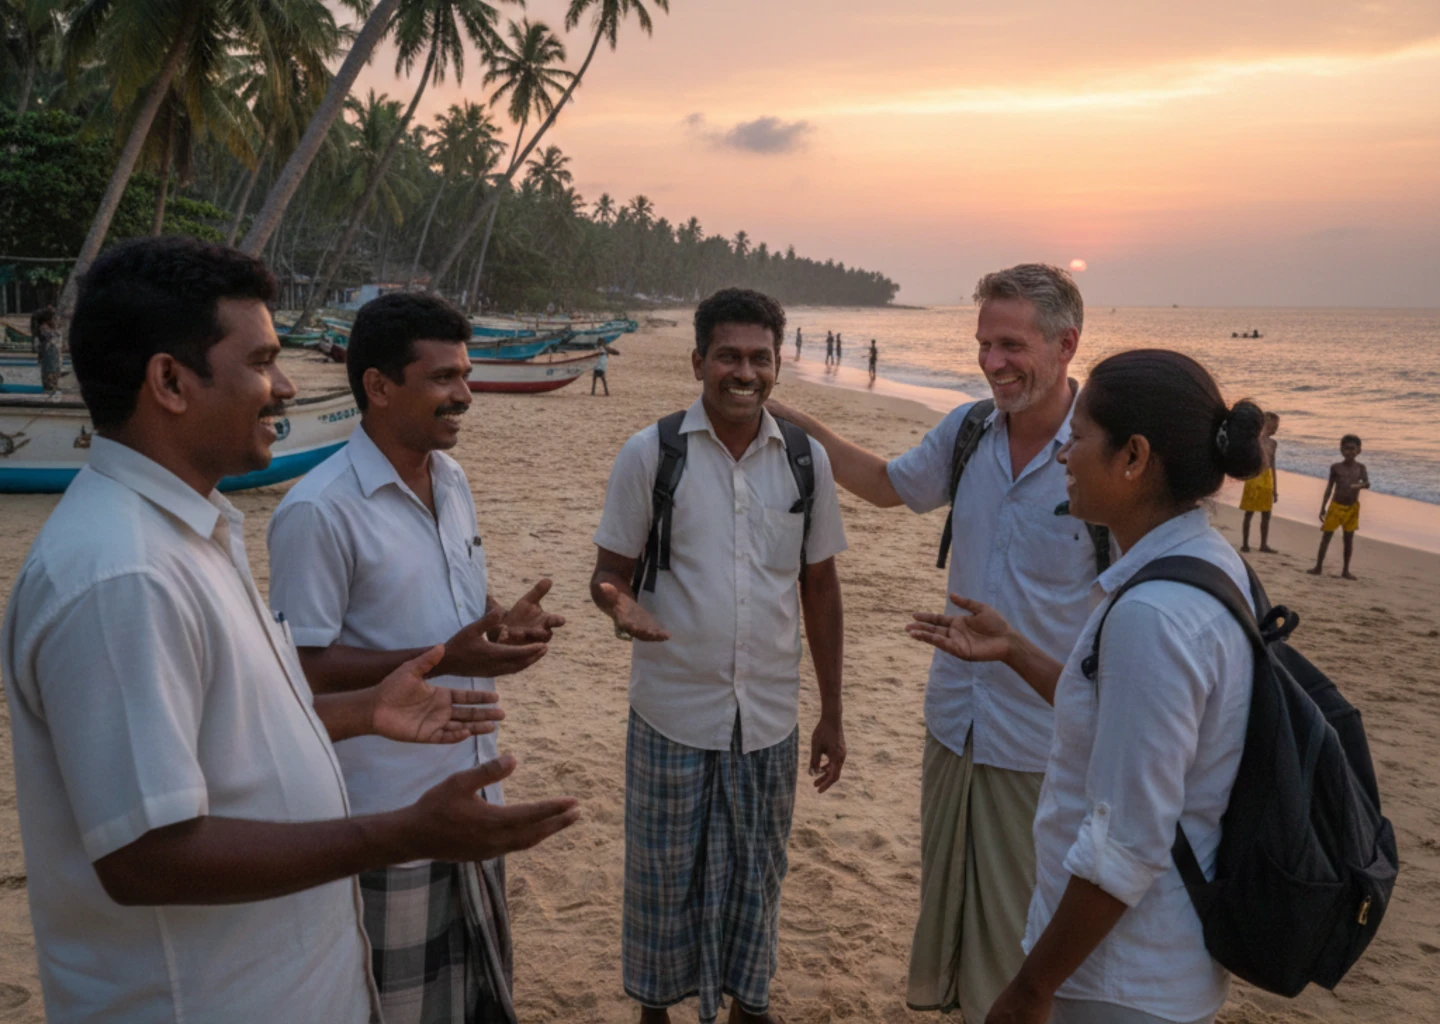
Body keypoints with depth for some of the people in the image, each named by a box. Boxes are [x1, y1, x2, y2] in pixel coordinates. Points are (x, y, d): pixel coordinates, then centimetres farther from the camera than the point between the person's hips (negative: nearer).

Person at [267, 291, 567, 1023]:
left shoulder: (453, 479, 4)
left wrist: (505, 621, -6)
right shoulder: (318, 512, -21)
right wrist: (442, 659, -27)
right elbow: (303, 668, -19)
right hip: (388, 813, -7)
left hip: (473, 791, 8)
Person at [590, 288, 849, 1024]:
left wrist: (831, 714, 8)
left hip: (771, 716, 2)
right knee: (664, 875, 13)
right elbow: (610, 572, -2)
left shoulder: (807, 460, 0)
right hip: (674, 714, -2)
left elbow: (820, 589, 6)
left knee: (757, 874, 17)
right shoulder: (649, 453, -8)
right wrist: (622, 606, -27)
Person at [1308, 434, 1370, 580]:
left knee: (1349, 538, 7)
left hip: (1352, 507, 1)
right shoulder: (1336, 467, -2)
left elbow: (1367, 483, -14)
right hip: (1336, 505, -1)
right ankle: (1318, 567, 10)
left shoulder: (1360, 467, -1)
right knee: (1326, 536, 2)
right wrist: (1323, 507, 0)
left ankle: (1345, 570, 15)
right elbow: (1329, 487, 1)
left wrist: (1359, 485, -38)